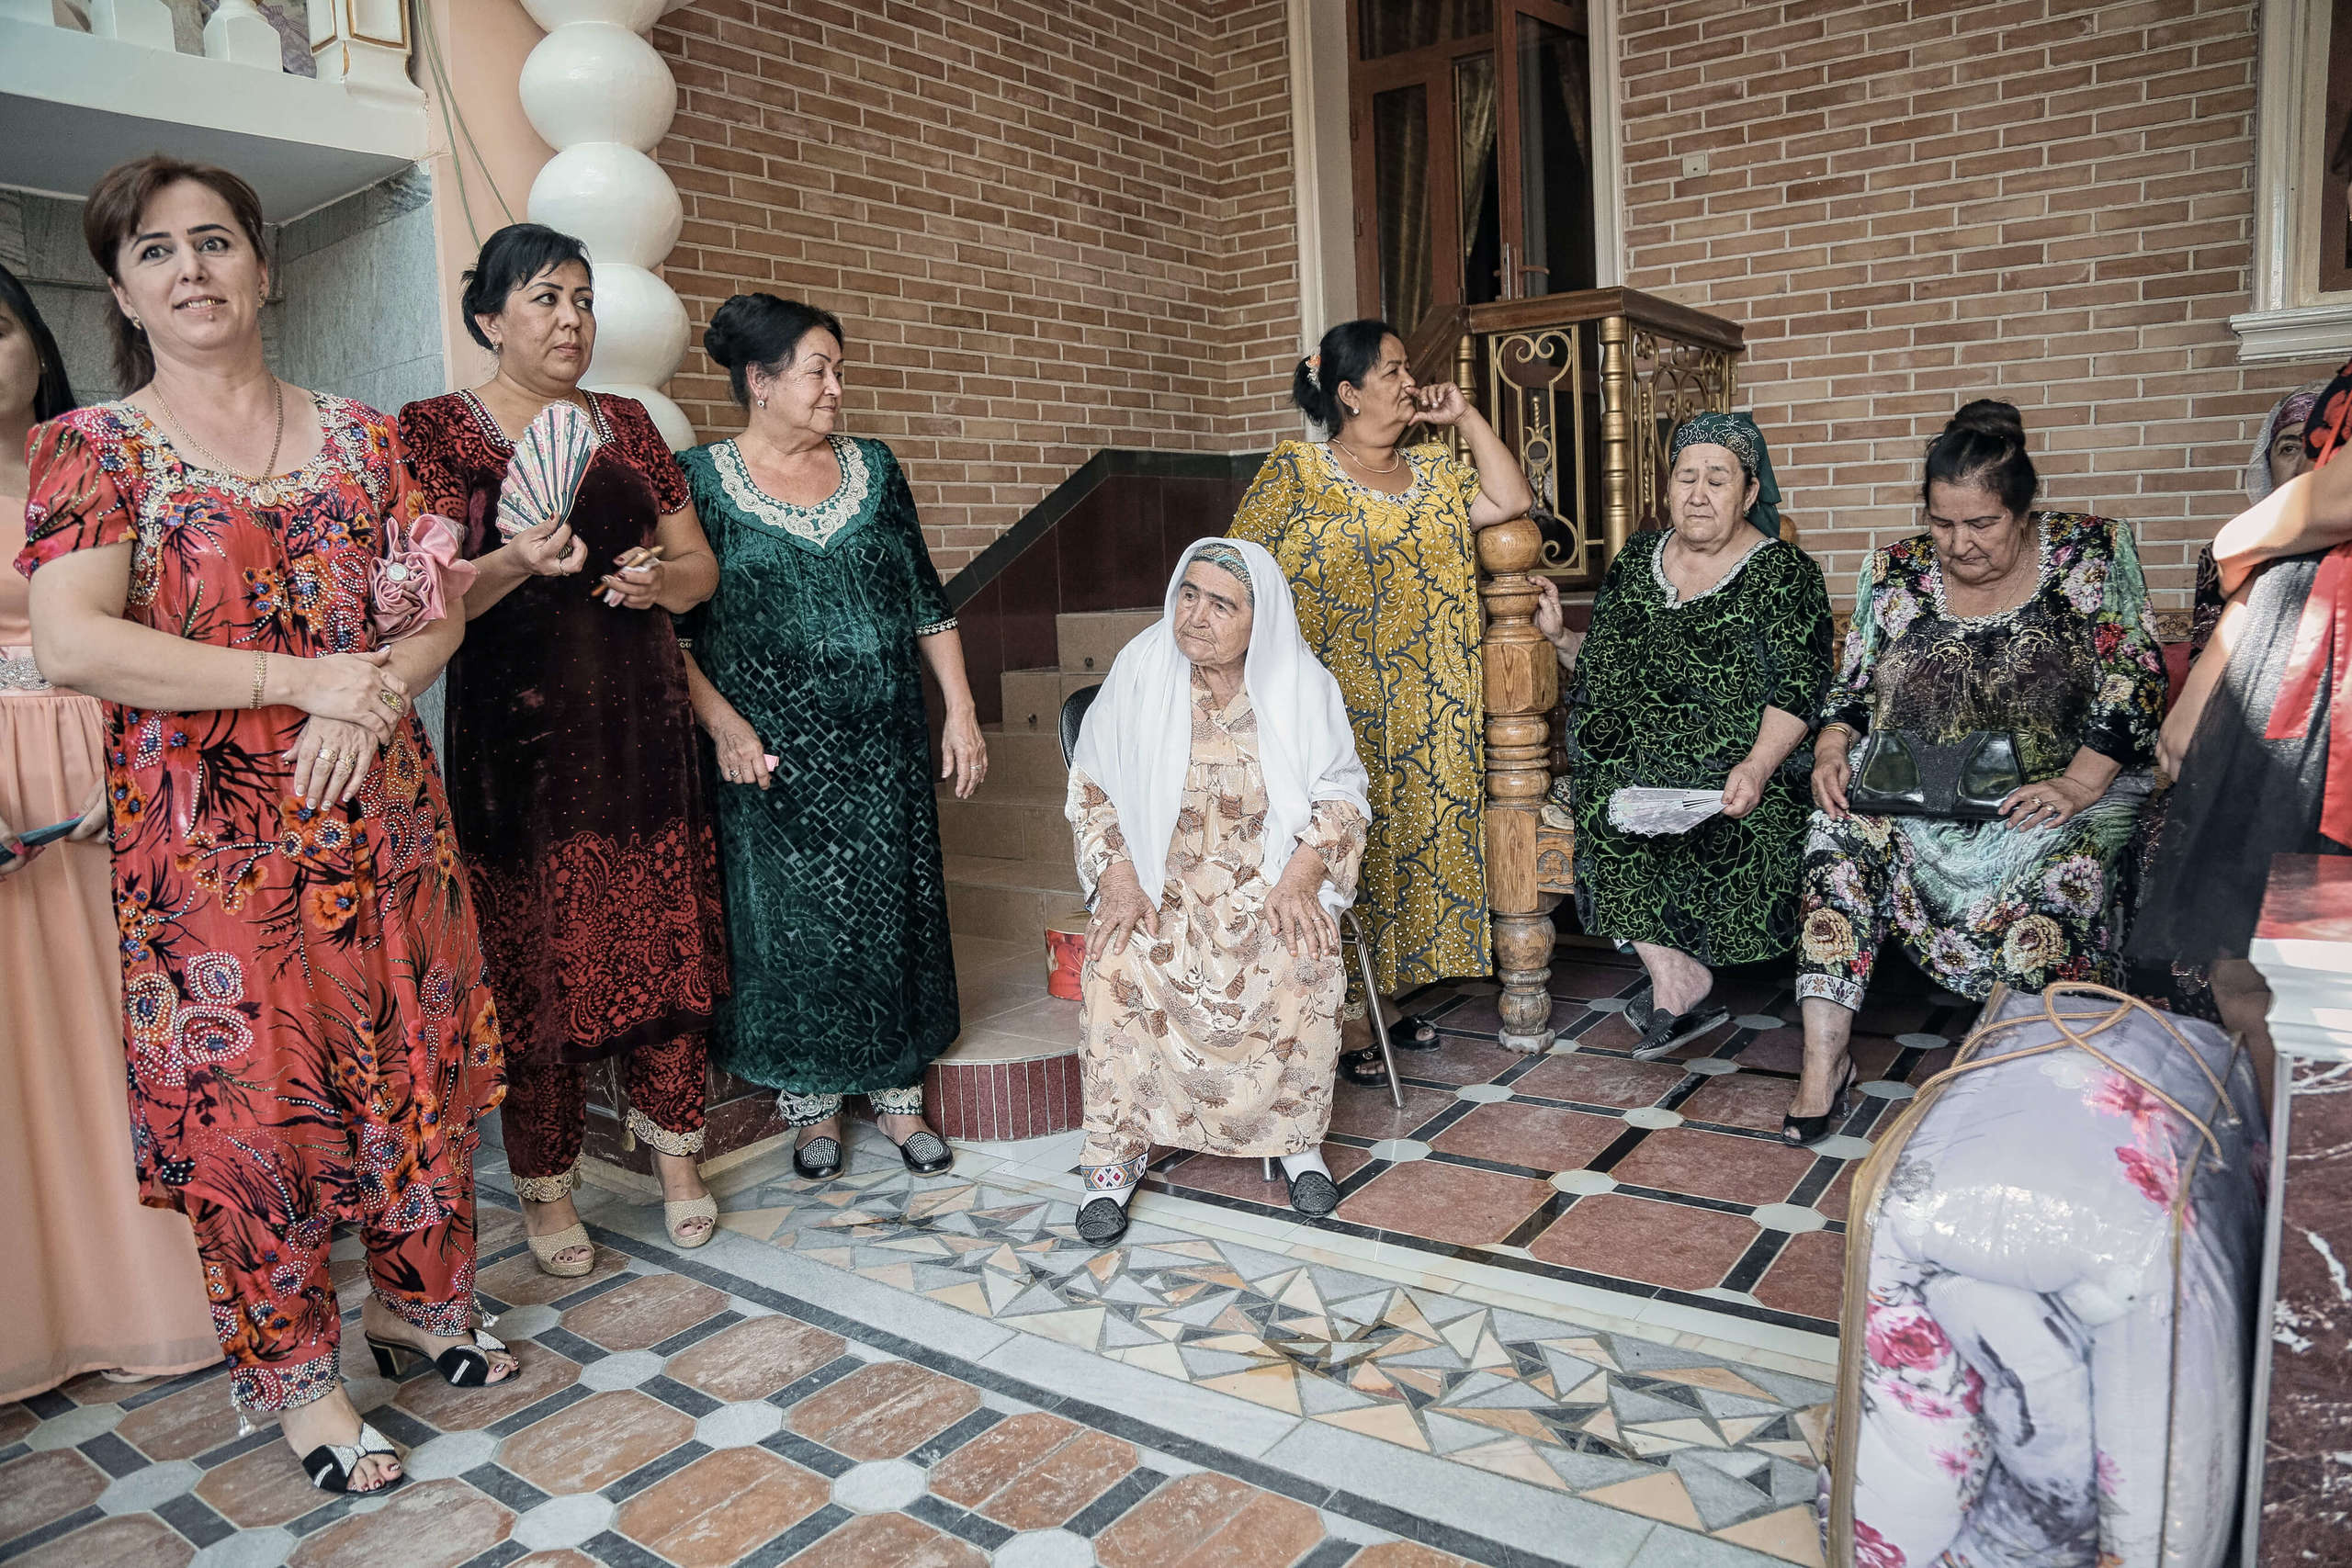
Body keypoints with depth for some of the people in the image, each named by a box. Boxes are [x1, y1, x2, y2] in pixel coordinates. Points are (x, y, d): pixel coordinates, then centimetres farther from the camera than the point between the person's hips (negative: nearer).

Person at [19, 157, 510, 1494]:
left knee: (413, 1062, 10)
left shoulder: (360, 434, 10)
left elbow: (437, 607, 6)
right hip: (212, 833, -3)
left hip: (381, 811, 3)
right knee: (251, 1092, 5)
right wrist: (309, 680, -16)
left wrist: (375, 697, -14)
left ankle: (416, 1296, 32)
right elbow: (71, 643, -13)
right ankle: (294, 1373, 23)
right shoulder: (95, 447, 0)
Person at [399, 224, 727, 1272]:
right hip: (517, 731, -3)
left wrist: (660, 579, -7)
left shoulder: (626, 424, 14)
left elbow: (700, 563, 15)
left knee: (664, 940, 4)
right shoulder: (437, 429, 2)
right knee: (538, 958, 0)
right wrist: (516, 565, -26)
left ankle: (674, 1153, 20)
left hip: (639, 719, 4)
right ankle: (546, 1187, 16)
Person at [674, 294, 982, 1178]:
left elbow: (926, 600, 10)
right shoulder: (702, 481, -2)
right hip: (773, 753, -3)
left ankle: (899, 1094, 23)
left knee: (893, 912, 8)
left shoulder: (873, 469, 9)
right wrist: (723, 723, -16)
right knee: (792, 922, 5)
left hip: (884, 746, 3)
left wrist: (960, 709, 3)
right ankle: (813, 1105, 22)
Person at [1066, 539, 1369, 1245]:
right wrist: (1117, 881, -11)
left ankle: (1297, 1139, -4)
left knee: (1307, 968, -29)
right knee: (1115, 969, -27)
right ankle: (1115, 1154, -9)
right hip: (1161, 881, 0)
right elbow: (1092, 789, 4)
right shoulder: (1139, 671, -3)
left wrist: (1301, 878, -14)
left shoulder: (1301, 684, -2)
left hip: (1272, 881, 0)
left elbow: (1342, 797, 3)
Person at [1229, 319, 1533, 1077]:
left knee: (1413, 834, 9)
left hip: (1424, 712, 6)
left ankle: (1385, 993, 23)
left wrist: (1465, 417, 4)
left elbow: (1512, 501, 2)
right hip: (1334, 706, -5)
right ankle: (1336, 1016, 7)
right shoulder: (1294, 469, -1)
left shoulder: (1434, 469, 13)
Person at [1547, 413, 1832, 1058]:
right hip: (1632, 756, 4)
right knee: (1597, 792, -28)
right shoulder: (1636, 557, 16)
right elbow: (1603, 663, 23)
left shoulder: (1783, 572, 1)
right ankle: (1678, 975, -26)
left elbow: (1797, 692, -10)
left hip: (1735, 764, -3)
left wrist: (1756, 768, -26)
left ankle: (1670, 977, -16)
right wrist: (1555, 637, 5)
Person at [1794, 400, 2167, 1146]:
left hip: (2060, 793, -1)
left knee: (2066, 864, -34)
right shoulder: (1895, 573, 5)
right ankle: (1823, 1058, -32)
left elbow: (2133, 683, -6)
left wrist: (2077, 785, -20)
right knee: (1841, 829, -29)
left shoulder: (2091, 553, -1)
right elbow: (1851, 690, 9)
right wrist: (1833, 750, -13)